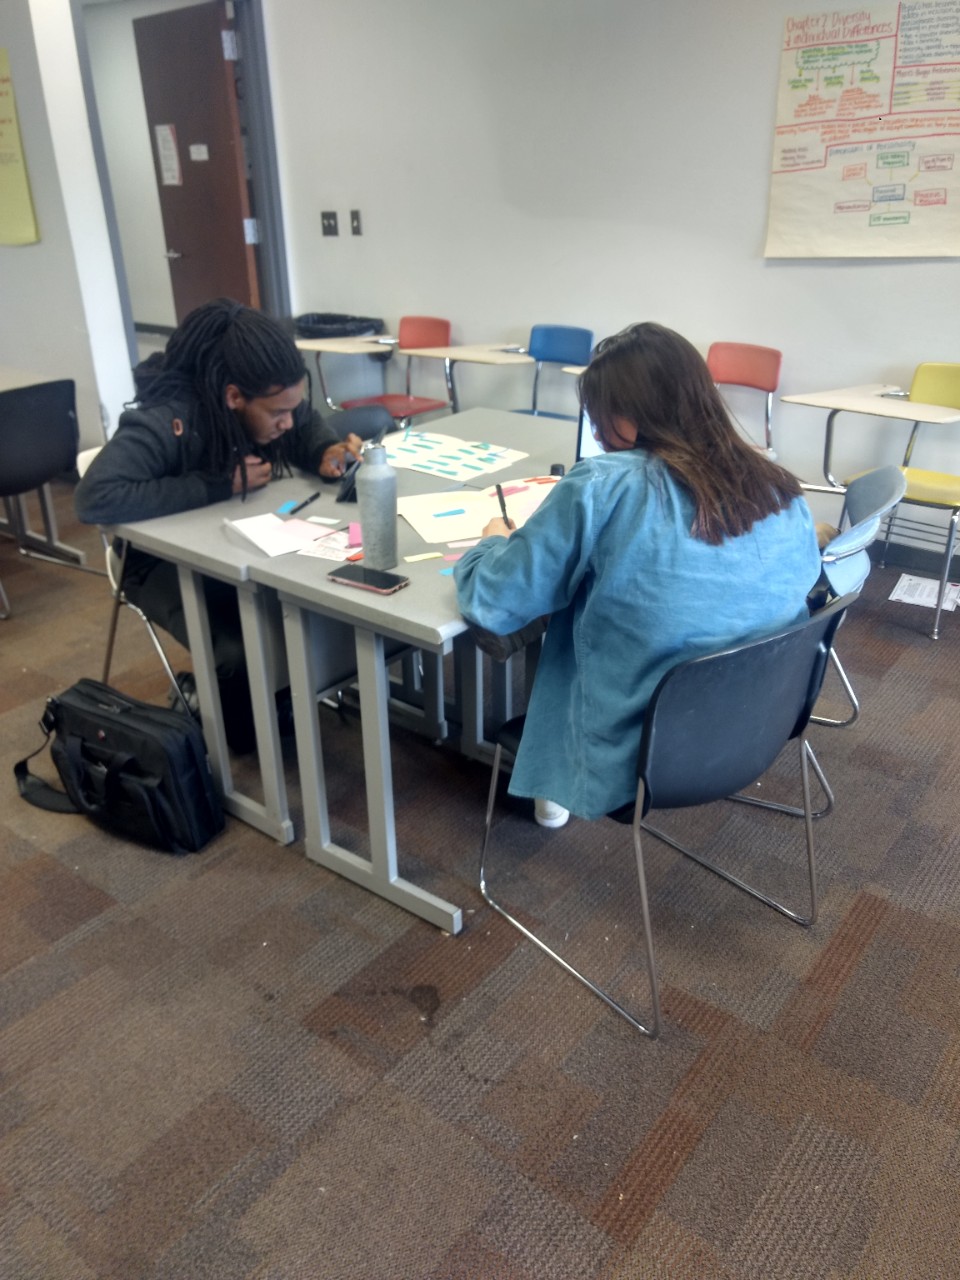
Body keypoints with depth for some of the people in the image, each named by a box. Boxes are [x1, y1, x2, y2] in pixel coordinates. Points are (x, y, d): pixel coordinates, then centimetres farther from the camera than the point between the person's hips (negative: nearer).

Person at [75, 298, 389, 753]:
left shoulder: (270, 400, -12)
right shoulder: (165, 421, -32)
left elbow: (312, 426, 8)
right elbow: (94, 498, -41)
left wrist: (329, 452, -18)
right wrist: (219, 485, -35)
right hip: (169, 560, -6)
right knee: (240, 654, -30)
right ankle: (245, 739, 4)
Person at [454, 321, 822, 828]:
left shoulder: (600, 487, -21)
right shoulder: (782, 491, -5)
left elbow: (491, 603, -15)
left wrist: (493, 543, 8)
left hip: (637, 758, -5)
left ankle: (555, 792, 38)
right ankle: (557, 791, 38)